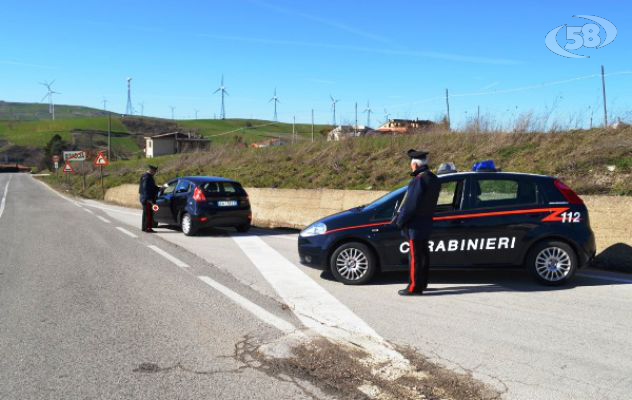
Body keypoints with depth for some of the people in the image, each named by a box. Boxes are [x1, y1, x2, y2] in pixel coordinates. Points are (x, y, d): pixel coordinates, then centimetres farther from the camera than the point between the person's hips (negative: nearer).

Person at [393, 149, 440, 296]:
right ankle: (422, 284, 28)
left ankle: (414, 287, 3)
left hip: (416, 225, -10)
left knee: (415, 256, -3)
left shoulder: (419, 180, -21)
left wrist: (400, 221, -11)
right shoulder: (433, 179, 10)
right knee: (423, 254, 17)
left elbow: (411, 204, -21)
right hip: (426, 222, 10)